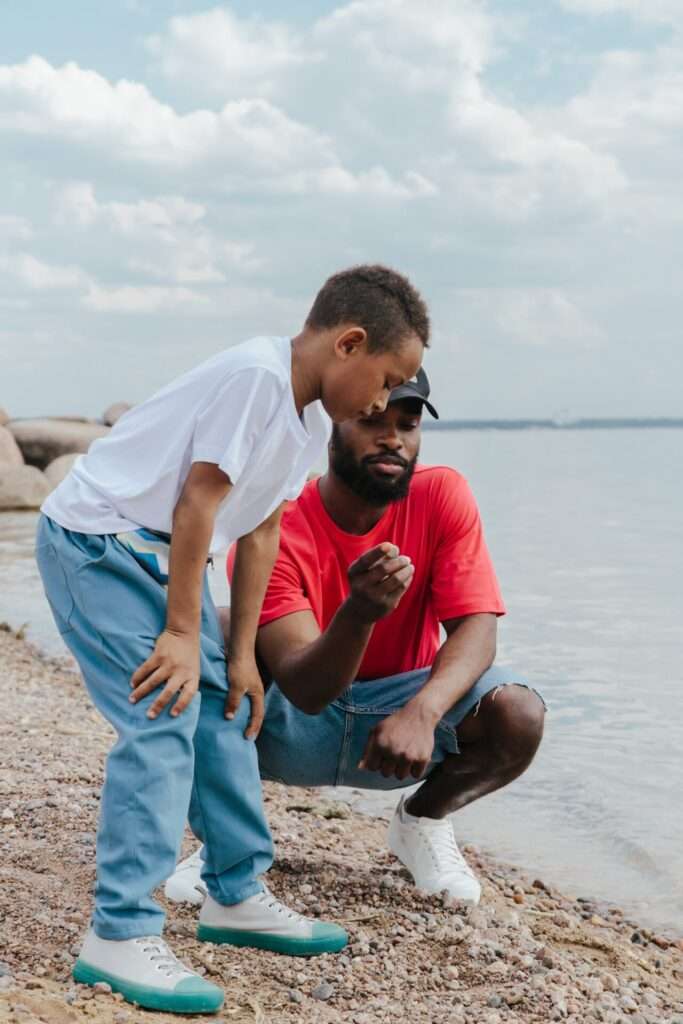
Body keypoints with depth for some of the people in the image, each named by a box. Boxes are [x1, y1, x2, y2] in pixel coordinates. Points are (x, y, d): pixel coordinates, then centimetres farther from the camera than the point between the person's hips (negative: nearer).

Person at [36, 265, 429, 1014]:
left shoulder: (314, 419, 6)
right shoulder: (256, 374, -24)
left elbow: (259, 530, 7)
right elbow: (199, 502, -23)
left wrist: (240, 655, 5)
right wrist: (182, 634, -19)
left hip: (156, 553, 10)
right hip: (94, 538, -10)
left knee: (221, 712, 11)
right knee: (162, 721, -15)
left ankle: (236, 896, 24)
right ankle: (118, 938, -11)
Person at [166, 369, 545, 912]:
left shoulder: (442, 496, -13)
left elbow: (476, 628, -20)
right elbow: (305, 690, -29)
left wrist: (422, 711, -40)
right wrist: (360, 612, -50)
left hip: (396, 716, 2)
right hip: (292, 728, -1)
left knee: (519, 714, -27)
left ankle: (423, 820, 7)